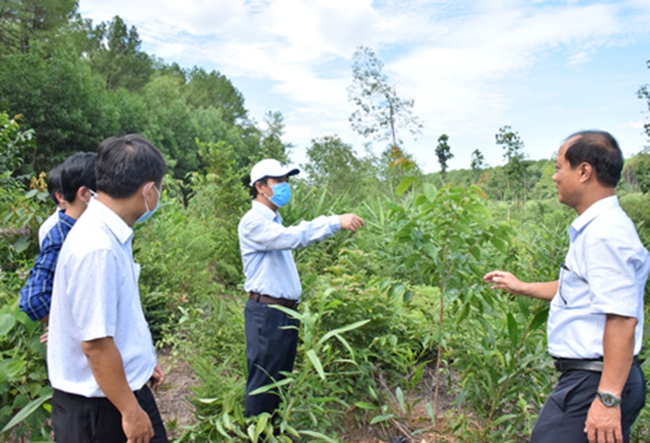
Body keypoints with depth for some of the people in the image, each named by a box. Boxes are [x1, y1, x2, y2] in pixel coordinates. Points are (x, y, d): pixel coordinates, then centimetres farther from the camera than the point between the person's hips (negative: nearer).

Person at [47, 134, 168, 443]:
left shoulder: (108, 233, 0)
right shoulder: (97, 246, -27)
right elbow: (96, 343, -25)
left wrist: (143, 361, 18)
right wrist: (131, 411, -17)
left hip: (124, 385, 8)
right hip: (99, 405, -8)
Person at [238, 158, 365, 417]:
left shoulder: (274, 221, 16)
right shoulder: (253, 222, -15)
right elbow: (291, 237, -30)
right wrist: (336, 221, -32)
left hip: (287, 311, 9)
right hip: (266, 313, -9)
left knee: (282, 380, 17)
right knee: (263, 383, 2)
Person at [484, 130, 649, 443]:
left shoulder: (605, 234, -21)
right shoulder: (595, 228, 12)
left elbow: (622, 319, -26)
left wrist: (608, 398, -27)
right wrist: (523, 288, 32)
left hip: (594, 381, -10)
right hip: (587, 375, 10)